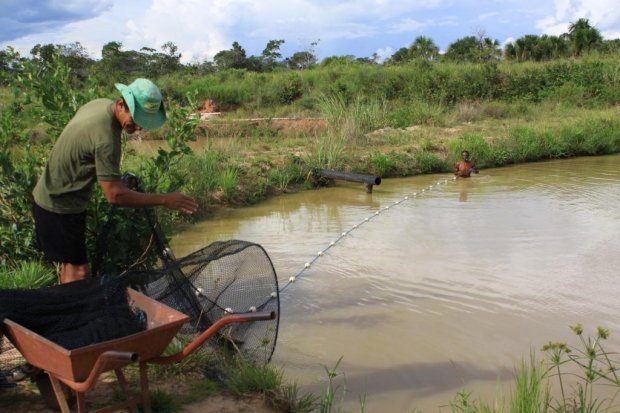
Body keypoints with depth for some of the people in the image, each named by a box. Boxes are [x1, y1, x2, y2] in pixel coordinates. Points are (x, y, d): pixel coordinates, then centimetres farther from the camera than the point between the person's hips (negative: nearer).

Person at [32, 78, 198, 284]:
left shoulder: (101, 104, -3)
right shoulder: (106, 138, -31)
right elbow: (115, 195, -30)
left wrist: (116, 175, 8)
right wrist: (165, 200, -29)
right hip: (60, 208, -10)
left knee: (68, 265, 20)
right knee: (78, 272, -7)